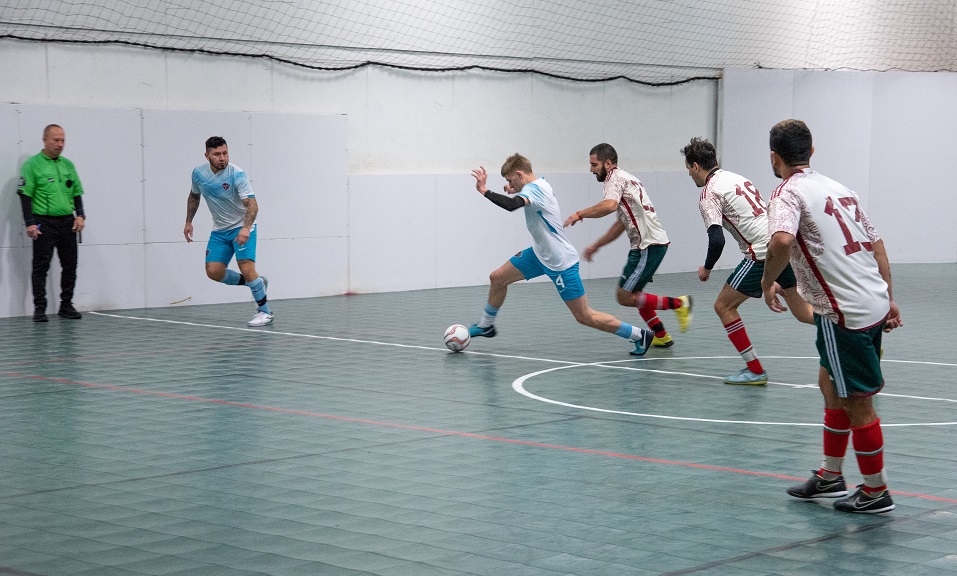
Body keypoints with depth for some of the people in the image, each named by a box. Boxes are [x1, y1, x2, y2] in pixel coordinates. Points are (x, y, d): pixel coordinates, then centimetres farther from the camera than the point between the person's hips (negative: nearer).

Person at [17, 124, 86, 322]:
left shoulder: (68, 165, 13)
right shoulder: (32, 165, -4)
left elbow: (77, 193, 18)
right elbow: (25, 195, -8)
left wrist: (80, 215, 4)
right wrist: (30, 223, -15)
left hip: (67, 223, 5)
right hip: (44, 223, -5)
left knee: (70, 266, 7)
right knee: (41, 267, -3)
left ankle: (66, 306, 17)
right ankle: (39, 308, 1)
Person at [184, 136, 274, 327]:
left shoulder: (237, 174, -22)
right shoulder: (198, 173, -5)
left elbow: (252, 205, -31)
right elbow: (194, 196, 17)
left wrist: (246, 228, -46)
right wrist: (189, 221, 12)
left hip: (242, 228, -5)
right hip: (219, 230, 6)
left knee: (246, 268, -19)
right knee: (214, 271, -6)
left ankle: (265, 312, -3)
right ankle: (256, 282, 16)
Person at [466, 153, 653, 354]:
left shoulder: (533, 189, -24)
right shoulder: (540, 184, 4)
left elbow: (511, 205, -43)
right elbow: (519, 201, 26)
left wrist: (484, 190, -33)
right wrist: (513, 192, 5)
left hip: (560, 263, -10)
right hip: (540, 254, 10)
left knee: (585, 316, -5)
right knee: (497, 278, 11)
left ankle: (639, 335, 5)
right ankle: (486, 325, 32)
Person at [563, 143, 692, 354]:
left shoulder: (615, 178, -10)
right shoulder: (623, 178, 22)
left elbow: (610, 205, -33)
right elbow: (622, 223, 28)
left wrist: (579, 214, -24)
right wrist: (595, 246, 29)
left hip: (649, 245, -10)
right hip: (646, 243, 10)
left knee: (625, 297, -9)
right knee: (631, 293, 20)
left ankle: (678, 303, -3)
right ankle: (661, 336, 24)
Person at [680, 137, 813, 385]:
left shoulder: (709, 193, -5)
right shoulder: (736, 178, 20)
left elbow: (717, 240, -15)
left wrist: (706, 268, 1)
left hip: (762, 252, -8)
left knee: (724, 306, 5)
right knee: (803, 311, 15)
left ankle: (755, 370, 5)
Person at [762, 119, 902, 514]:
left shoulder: (788, 192, -9)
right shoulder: (837, 188, 15)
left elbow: (782, 241, -30)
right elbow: (876, 244, 17)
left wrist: (767, 281, -13)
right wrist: (888, 300, 21)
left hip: (844, 314, -9)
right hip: (875, 304, 9)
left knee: (856, 402, 3)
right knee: (831, 386, 22)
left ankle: (876, 492, 14)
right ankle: (830, 478, 31)